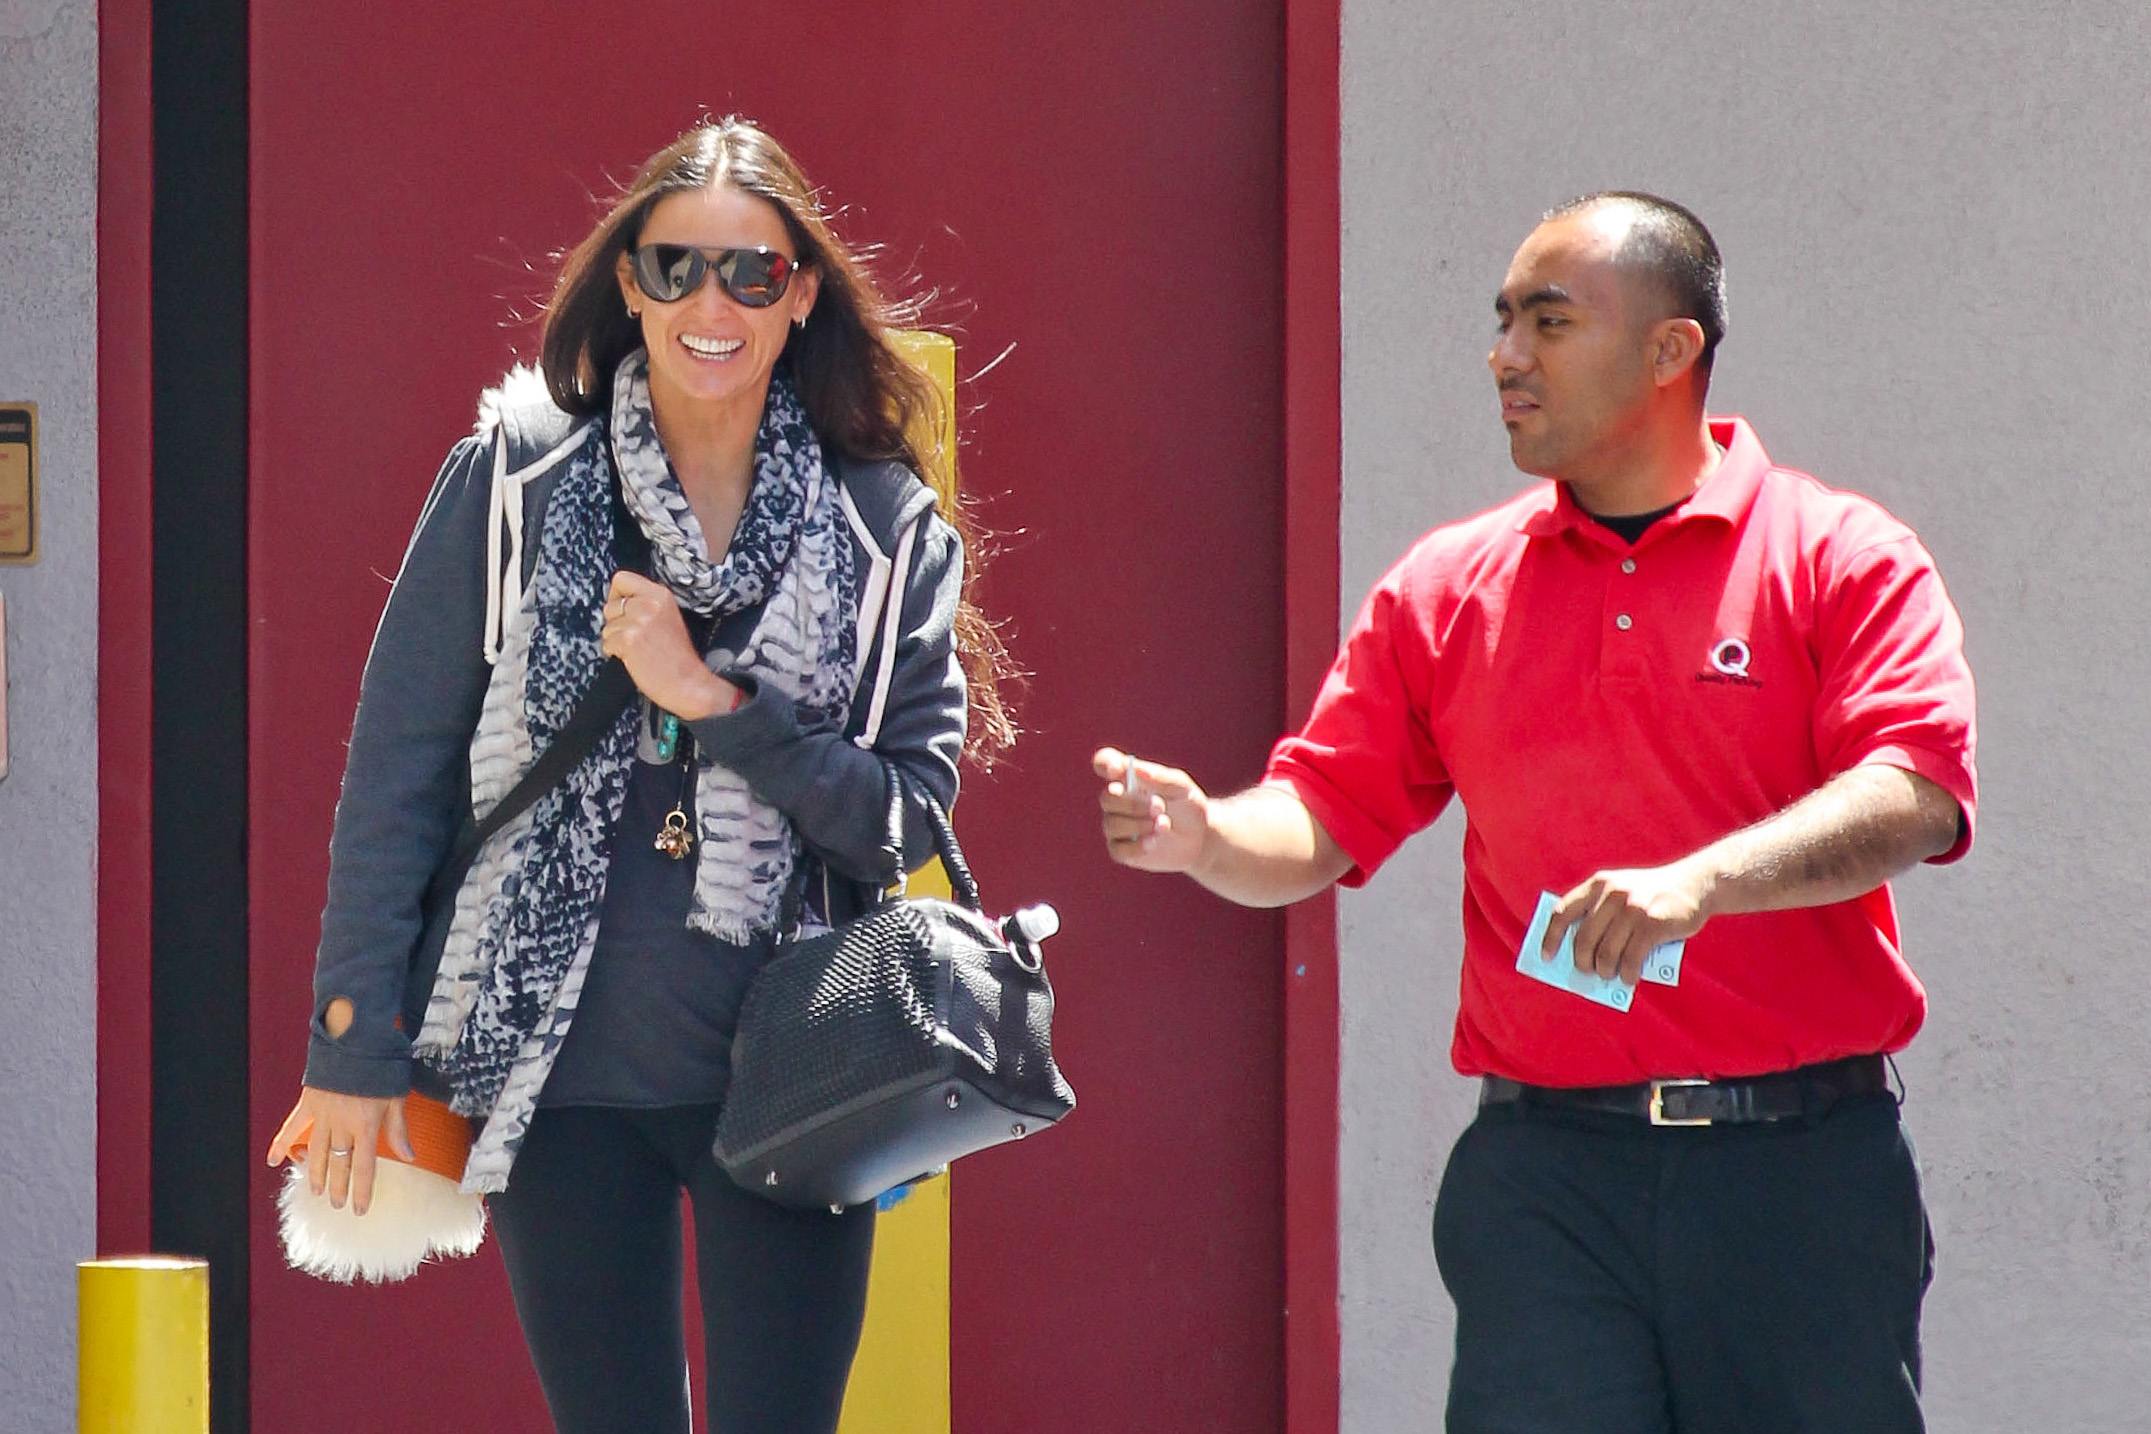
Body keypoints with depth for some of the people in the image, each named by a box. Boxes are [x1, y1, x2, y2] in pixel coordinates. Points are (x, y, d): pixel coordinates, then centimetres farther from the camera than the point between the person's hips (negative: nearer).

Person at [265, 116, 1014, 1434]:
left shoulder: (889, 534, 2)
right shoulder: (510, 484, 0)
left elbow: (907, 818, -3)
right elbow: (397, 770, 2)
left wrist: (711, 698, -15)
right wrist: (355, 1049, -1)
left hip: (785, 1078, 0)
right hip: (562, 1073, 0)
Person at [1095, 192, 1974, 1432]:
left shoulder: (1842, 560, 2)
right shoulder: (1447, 588, 12)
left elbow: (1914, 795, -13)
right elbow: (1322, 818, 10)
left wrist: (1702, 879, -27)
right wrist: (1202, 835, -12)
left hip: (1804, 1170, -2)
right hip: (1544, 1168, 2)